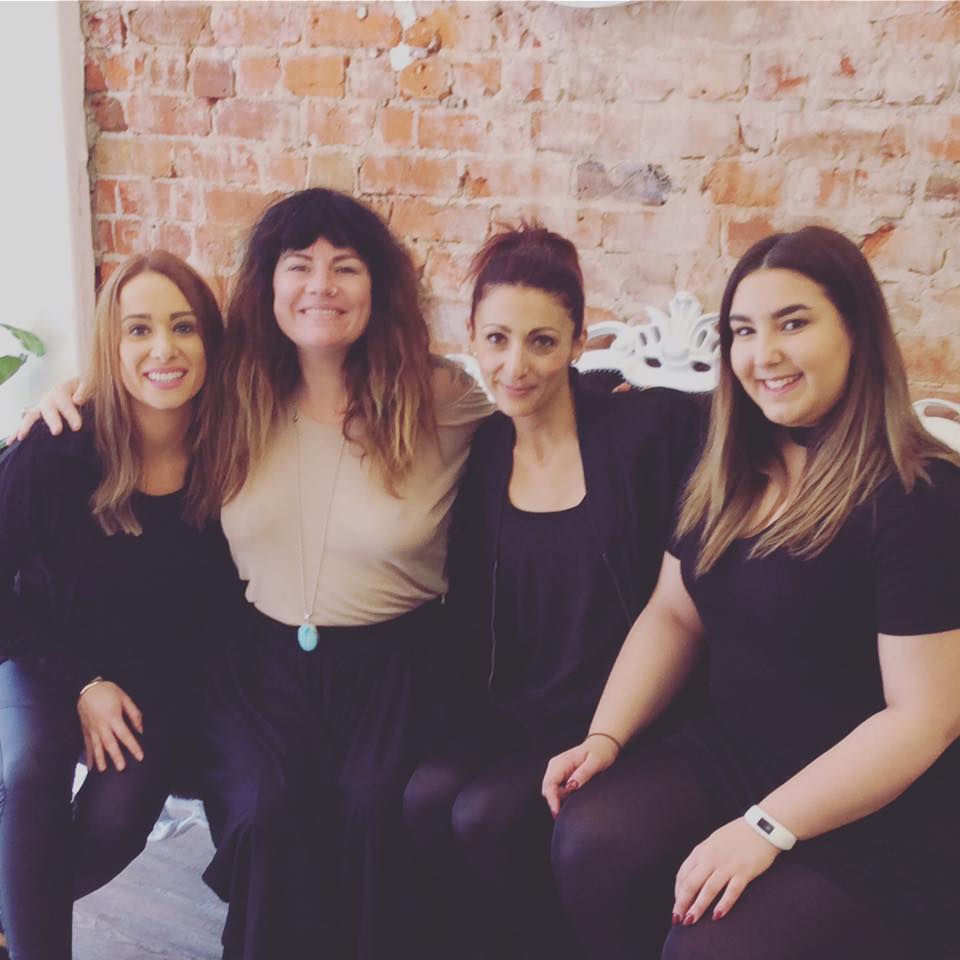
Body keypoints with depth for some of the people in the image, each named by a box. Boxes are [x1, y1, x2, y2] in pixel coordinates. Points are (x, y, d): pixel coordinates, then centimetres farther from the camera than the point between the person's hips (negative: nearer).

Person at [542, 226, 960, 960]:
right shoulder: (726, 474, 6)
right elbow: (673, 615, 10)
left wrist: (765, 830, -23)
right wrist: (605, 736, -4)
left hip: (879, 823, -5)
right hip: (728, 759, 6)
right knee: (590, 843, -20)